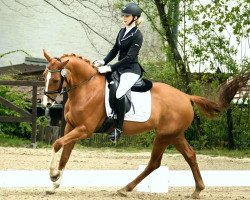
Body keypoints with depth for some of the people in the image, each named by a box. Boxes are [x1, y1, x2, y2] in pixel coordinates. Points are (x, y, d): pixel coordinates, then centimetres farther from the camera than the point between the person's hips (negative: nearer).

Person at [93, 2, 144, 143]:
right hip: (120, 68, 10)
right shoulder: (122, 32, 13)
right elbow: (115, 51, 16)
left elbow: (129, 58, -19)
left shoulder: (137, 36, -13)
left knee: (119, 94, -31)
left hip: (131, 70, -10)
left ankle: (118, 128, -27)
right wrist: (103, 62, -2)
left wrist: (110, 68, -22)